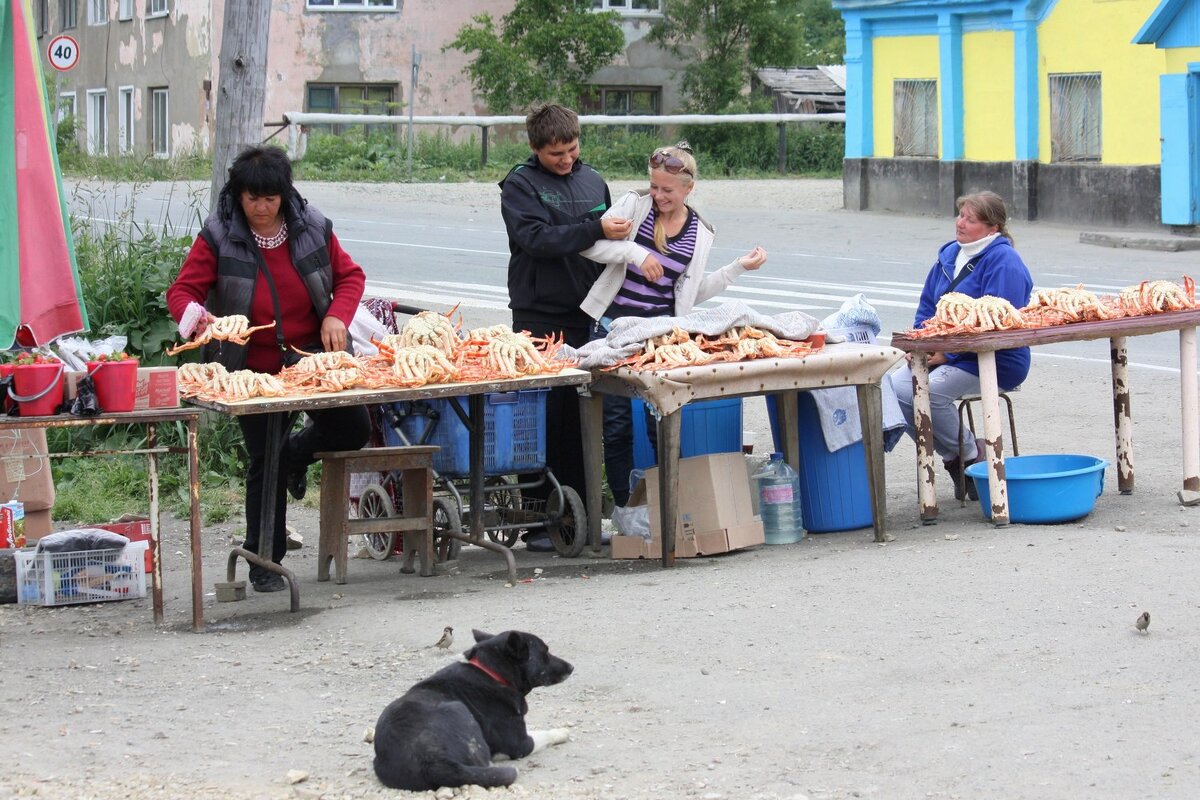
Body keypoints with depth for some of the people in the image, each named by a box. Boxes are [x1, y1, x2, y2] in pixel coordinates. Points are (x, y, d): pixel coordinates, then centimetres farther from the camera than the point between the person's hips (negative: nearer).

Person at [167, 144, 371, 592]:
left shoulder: (313, 228, -2)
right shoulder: (218, 237, -10)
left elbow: (350, 276, 7)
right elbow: (181, 292, -10)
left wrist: (337, 316, -12)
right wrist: (197, 317, -33)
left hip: (313, 358, 3)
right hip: (254, 369, -3)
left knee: (354, 430, -5)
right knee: (265, 463, 1)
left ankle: (297, 452, 29)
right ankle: (264, 562, 14)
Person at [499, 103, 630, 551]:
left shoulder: (592, 181, 15)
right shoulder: (520, 185, -3)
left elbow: (608, 242, 25)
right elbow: (536, 238, -18)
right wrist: (595, 230, -24)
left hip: (587, 313, 5)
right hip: (540, 316, -5)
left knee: (580, 417, 6)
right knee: (543, 416, -4)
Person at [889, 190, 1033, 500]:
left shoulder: (1004, 262, -13)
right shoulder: (950, 254, 15)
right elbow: (927, 306, 21)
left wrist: (948, 353, -21)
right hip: (945, 354, 9)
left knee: (928, 391, -30)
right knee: (895, 387, -12)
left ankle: (971, 456, -6)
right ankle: (953, 460, 0)